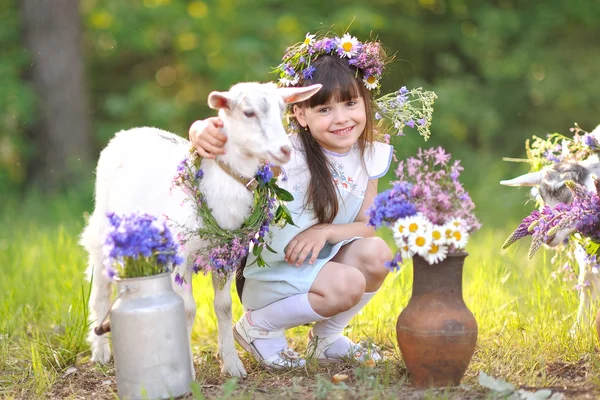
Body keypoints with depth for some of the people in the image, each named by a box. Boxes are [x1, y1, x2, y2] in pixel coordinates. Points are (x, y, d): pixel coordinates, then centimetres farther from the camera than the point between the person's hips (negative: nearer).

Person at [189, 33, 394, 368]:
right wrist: (204, 132, -49)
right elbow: (221, 135, -25)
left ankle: (327, 338, 4)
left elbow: (368, 226, -1)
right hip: (272, 273, -5)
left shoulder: (368, 158, -3)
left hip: (321, 262, 5)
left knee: (376, 252, -21)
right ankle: (258, 326, -2)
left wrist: (327, 230, -19)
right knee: (347, 284, -28)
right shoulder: (287, 154, -20)